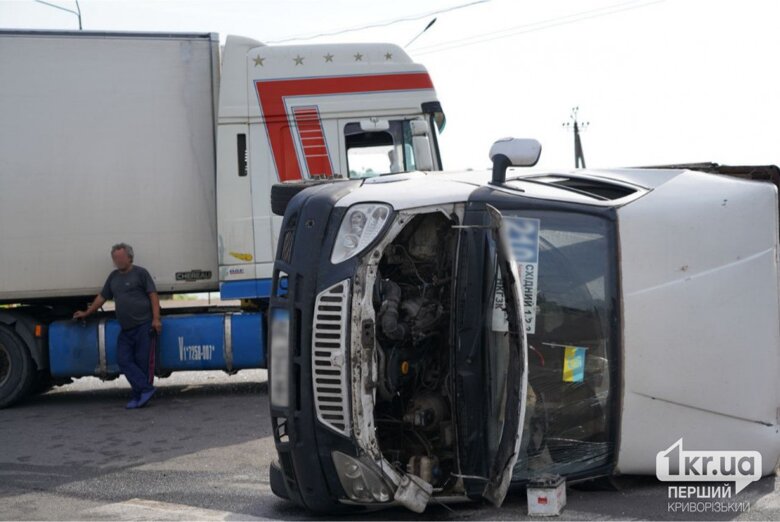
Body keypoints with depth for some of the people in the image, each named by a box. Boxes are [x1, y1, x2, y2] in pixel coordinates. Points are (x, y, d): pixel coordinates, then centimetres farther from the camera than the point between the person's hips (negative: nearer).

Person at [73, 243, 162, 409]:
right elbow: (102, 297, 27)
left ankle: (139, 395, -1)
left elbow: (153, 295, -5)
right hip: (126, 329, 7)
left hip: (144, 325, -7)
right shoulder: (114, 277, 19)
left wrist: (156, 319, -14)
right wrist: (87, 313, 26)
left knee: (143, 361, -6)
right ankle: (146, 389, -8)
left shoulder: (140, 273, 0)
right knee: (124, 360, -6)